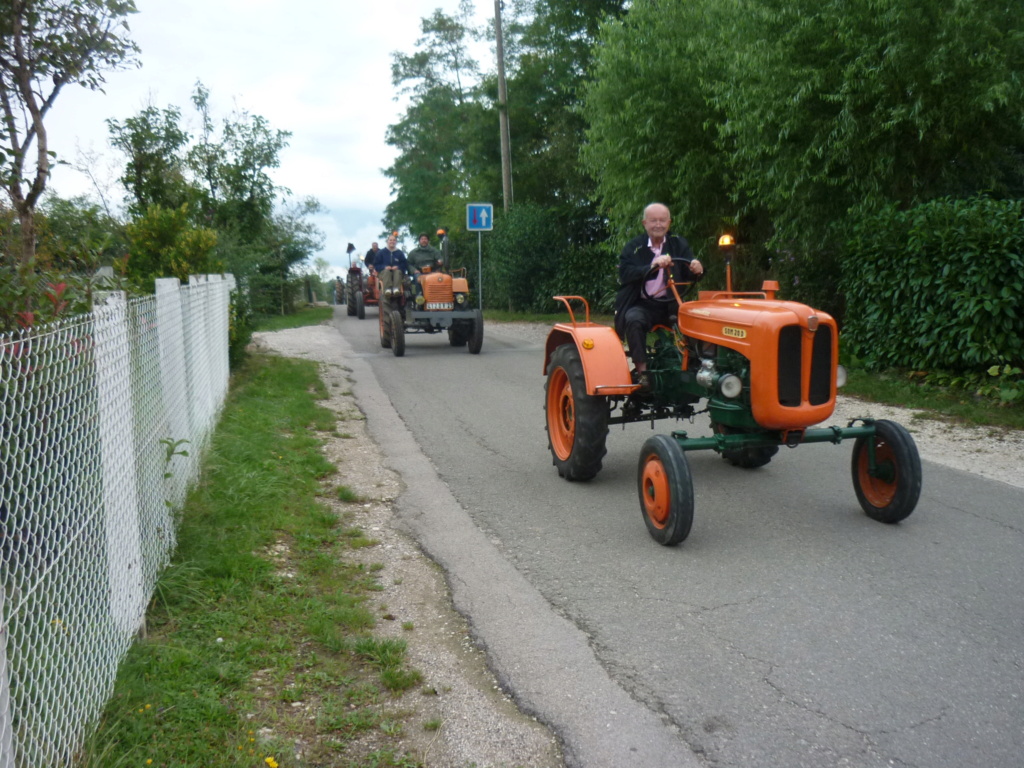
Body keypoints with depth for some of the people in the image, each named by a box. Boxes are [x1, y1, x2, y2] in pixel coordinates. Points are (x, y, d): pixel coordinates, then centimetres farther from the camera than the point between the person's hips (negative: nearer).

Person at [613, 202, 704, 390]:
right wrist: (652, 266, -28)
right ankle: (641, 370, -29)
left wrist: (697, 270, -26)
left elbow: (689, 275, -2)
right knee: (633, 319, -34)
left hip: (671, 305, 2)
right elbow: (625, 274, -14)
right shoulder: (634, 247, 3)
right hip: (642, 305, -2)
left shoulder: (679, 244, 9)